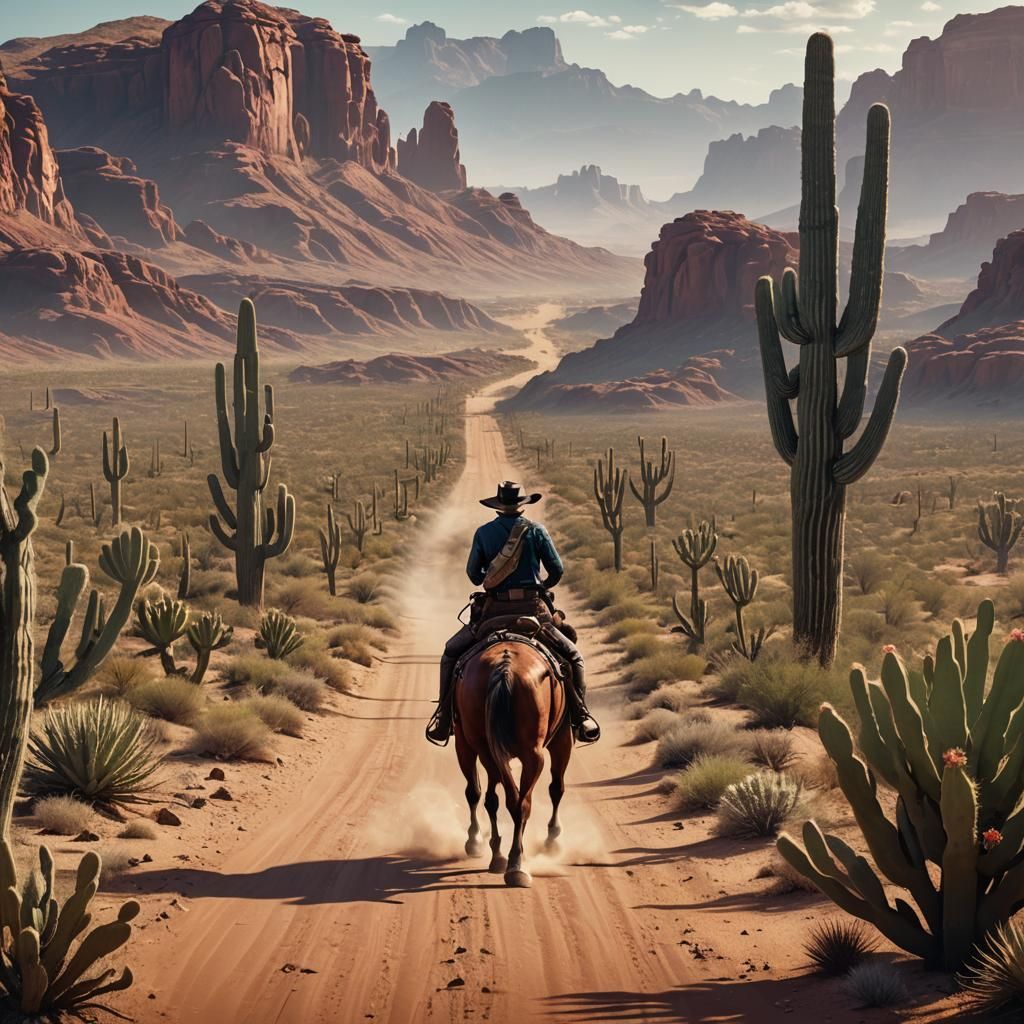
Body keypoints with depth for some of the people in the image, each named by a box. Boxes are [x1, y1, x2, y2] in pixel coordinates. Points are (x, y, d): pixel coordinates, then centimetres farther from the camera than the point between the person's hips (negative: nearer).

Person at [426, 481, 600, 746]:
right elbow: (557, 571, 3)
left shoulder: (483, 533, 4)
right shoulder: (536, 531, 2)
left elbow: (473, 573, 10)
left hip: (493, 612, 1)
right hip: (532, 610, -1)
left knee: (451, 652, 20)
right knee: (572, 656, 16)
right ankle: (580, 717, 2)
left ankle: (443, 719, 10)